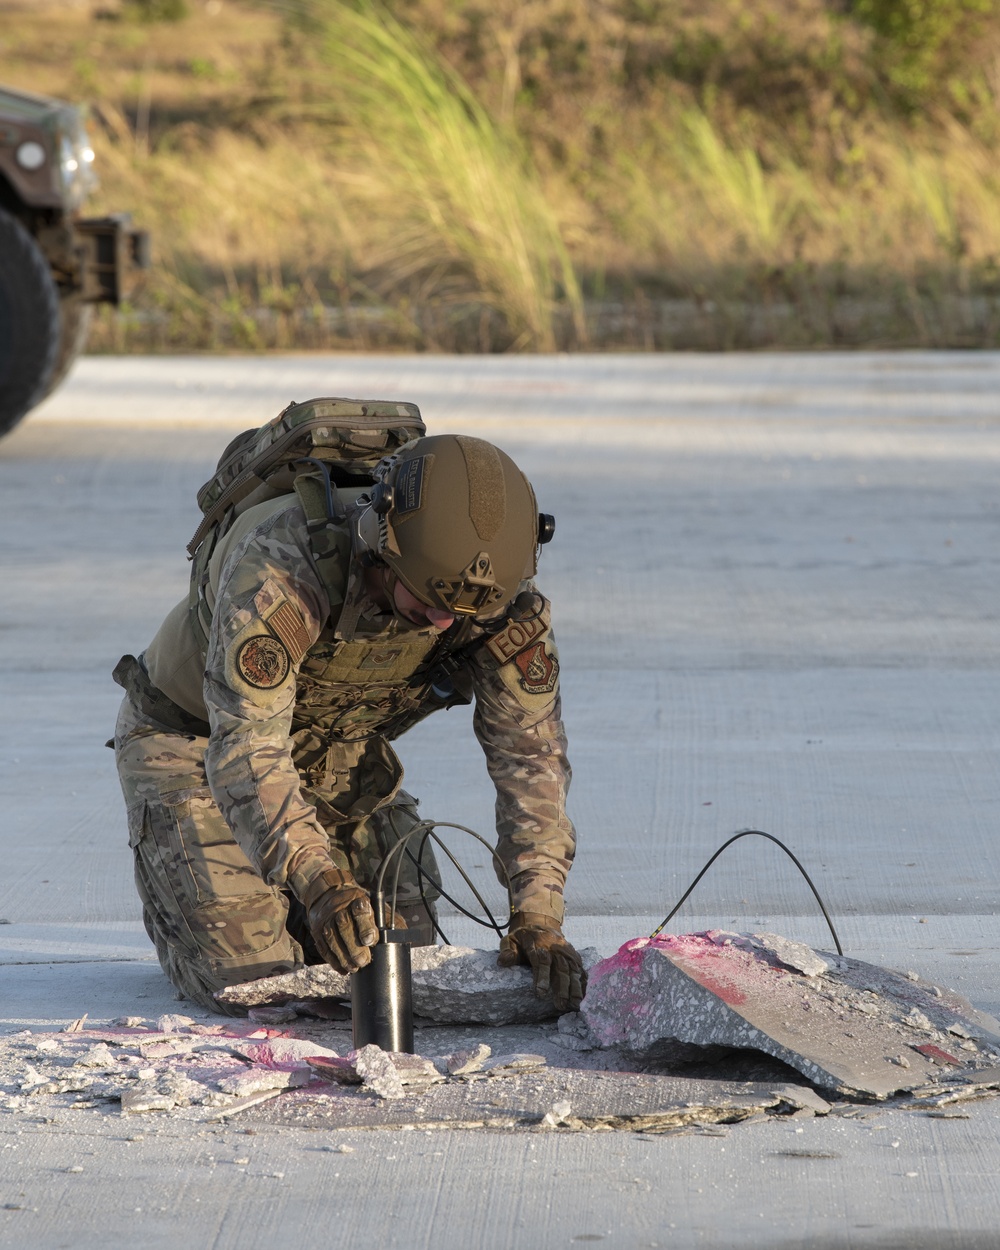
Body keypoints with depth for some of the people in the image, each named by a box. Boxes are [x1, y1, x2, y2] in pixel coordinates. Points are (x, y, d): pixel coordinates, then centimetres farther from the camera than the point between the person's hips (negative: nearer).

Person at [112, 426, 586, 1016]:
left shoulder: (503, 597, -24)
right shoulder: (281, 566, -40)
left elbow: (530, 751, -19)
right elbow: (245, 746, -44)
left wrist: (538, 917, -31)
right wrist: (318, 881, -58)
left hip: (341, 759, 5)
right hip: (194, 741, -5)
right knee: (252, 980, -15)